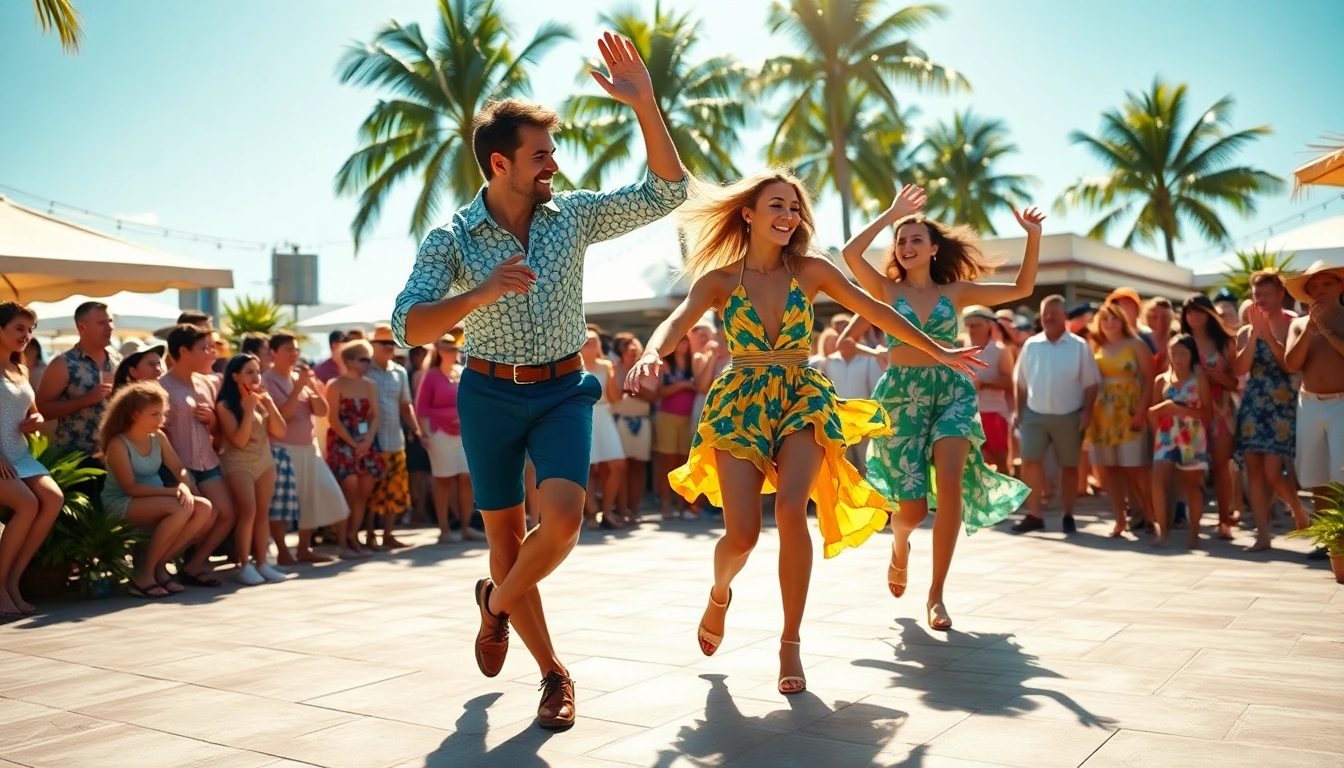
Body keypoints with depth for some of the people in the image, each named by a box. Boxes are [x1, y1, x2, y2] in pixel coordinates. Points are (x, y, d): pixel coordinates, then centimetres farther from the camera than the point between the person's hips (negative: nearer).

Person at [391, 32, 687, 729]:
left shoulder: (574, 215, -1)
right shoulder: (452, 239, -6)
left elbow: (666, 193, -5)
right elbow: (409, 327, -14)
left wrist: (644, 105, -16)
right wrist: (482, 293, -31)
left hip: (563, 391, 1)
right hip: (490, 394, 0)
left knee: (562, 518, -21)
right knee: (506, 537, 6)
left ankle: (497, 600, 12)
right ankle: (553, 671, 26)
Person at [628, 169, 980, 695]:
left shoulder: (811, 270, 4)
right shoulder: (719, 279, 0)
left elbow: (876, 311, 11)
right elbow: (677, 322, -16)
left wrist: (937, 351, 16)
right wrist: (652, 354, -39)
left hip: (802, 399, 1)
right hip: (740, 405, -1)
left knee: (791, 508, -24)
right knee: (742, 533, -12)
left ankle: (791, 643, -8)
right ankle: (719, 595, 26)